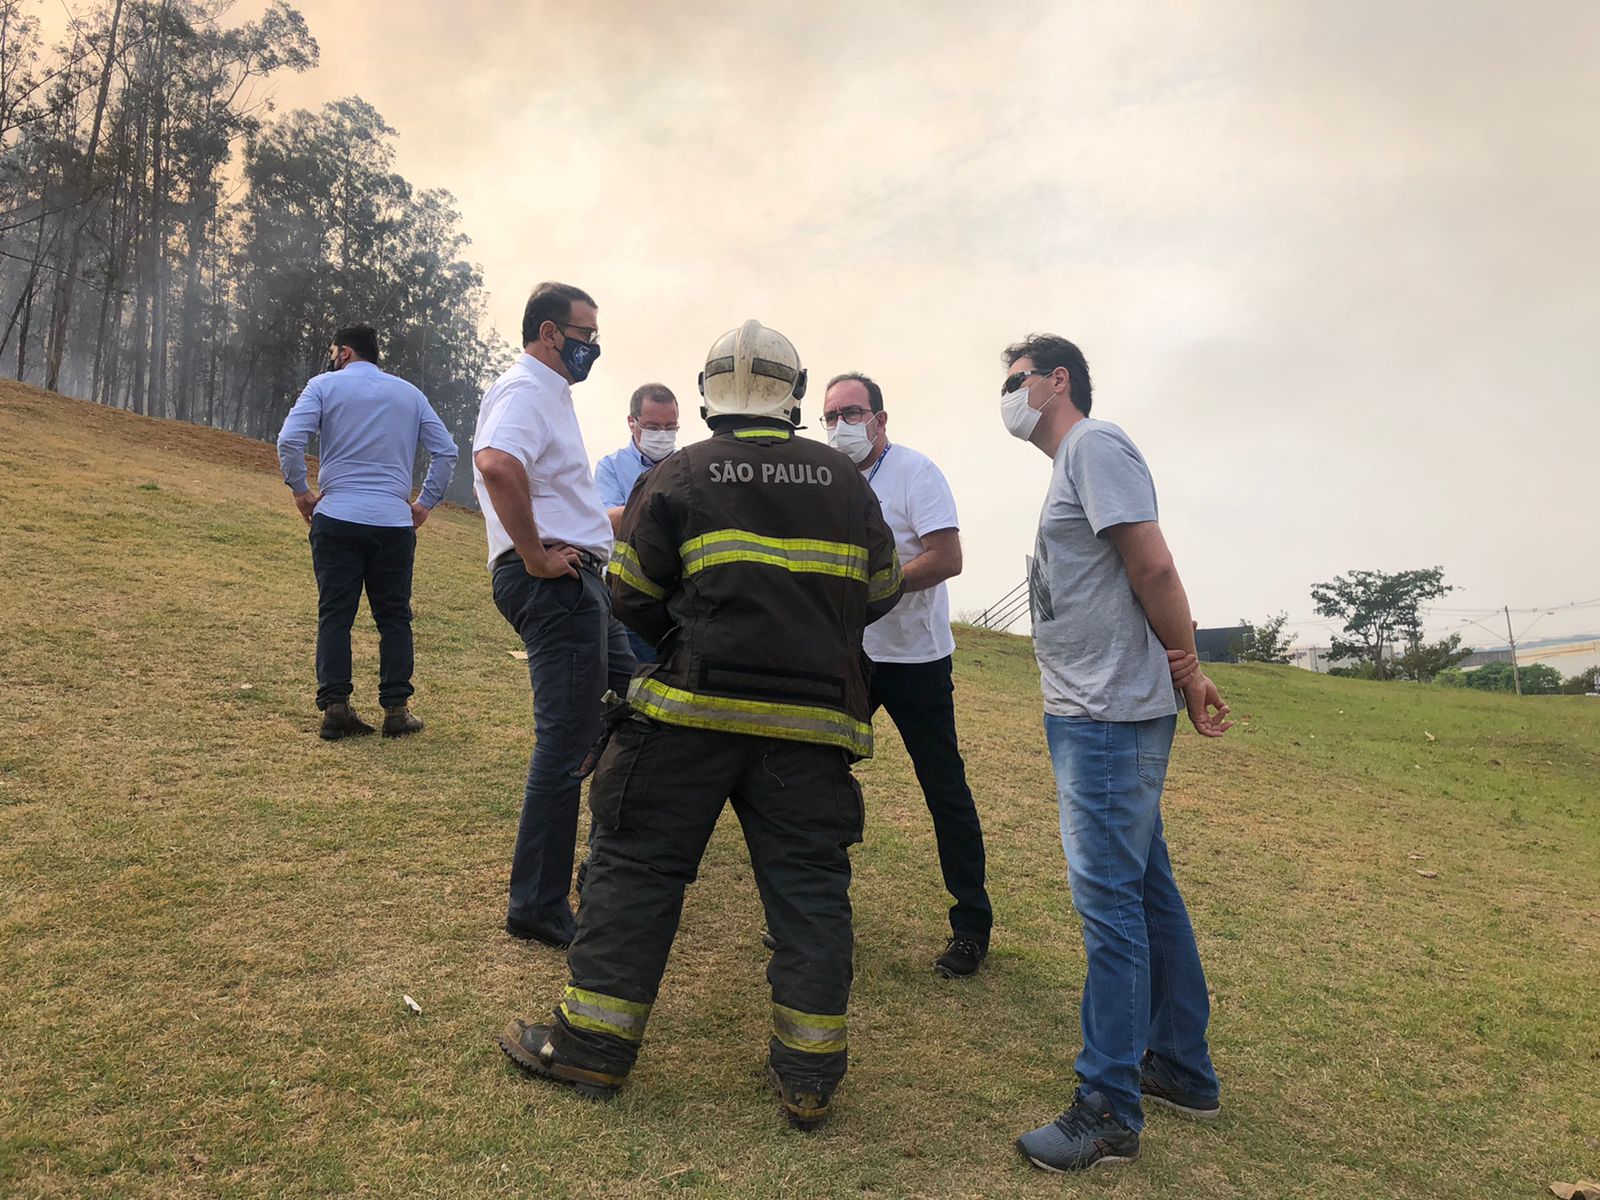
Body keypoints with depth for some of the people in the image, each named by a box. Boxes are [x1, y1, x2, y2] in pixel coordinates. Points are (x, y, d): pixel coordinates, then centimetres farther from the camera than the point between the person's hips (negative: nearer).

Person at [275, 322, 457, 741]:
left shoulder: (324, 385, 5)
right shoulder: (410, 394, 13)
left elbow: (289, 441, -9)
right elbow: (446, 451, 7)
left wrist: (301, 491, 4)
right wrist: (426, 502, 12)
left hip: (337, 518, -2)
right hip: (394, 522, 2)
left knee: (335, 615, 4)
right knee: (394, 617, 7)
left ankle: (335, 707, 2)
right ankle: (396, 709, 7)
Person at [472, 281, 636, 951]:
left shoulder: (550, 393, 22)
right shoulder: (524, 390, -11)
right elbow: (497, 465, -33)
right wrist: (537, 556, -25)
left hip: (579, 581, 11)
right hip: (554, 584, -11)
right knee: (566, 745, -7)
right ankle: (537, 909, 4)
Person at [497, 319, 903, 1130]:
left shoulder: (678, 477, 0)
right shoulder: (846, 482, 8)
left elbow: (631, 595, 4)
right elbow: (880, 591, 16)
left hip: (693, 710, -2)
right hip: (813, 721, 3)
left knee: (637, 864, 9)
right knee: (809, 888, 9)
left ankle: (592, 1046, 16)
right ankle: (809, 1077, 15)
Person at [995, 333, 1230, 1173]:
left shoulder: (1094, 445, -9)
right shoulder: (1071, 464, 20)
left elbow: (1153, 569, -17)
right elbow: (1146, 577, 15)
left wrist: (1187, 673, -9)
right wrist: (1184, 680, 6)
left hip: (1109, 717, -10)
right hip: (1094, 714, 10)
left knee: (1110, 900, -4)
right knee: (1146, 888, 16)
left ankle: (1110, 1111, 7)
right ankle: (1182, 1070, 30)